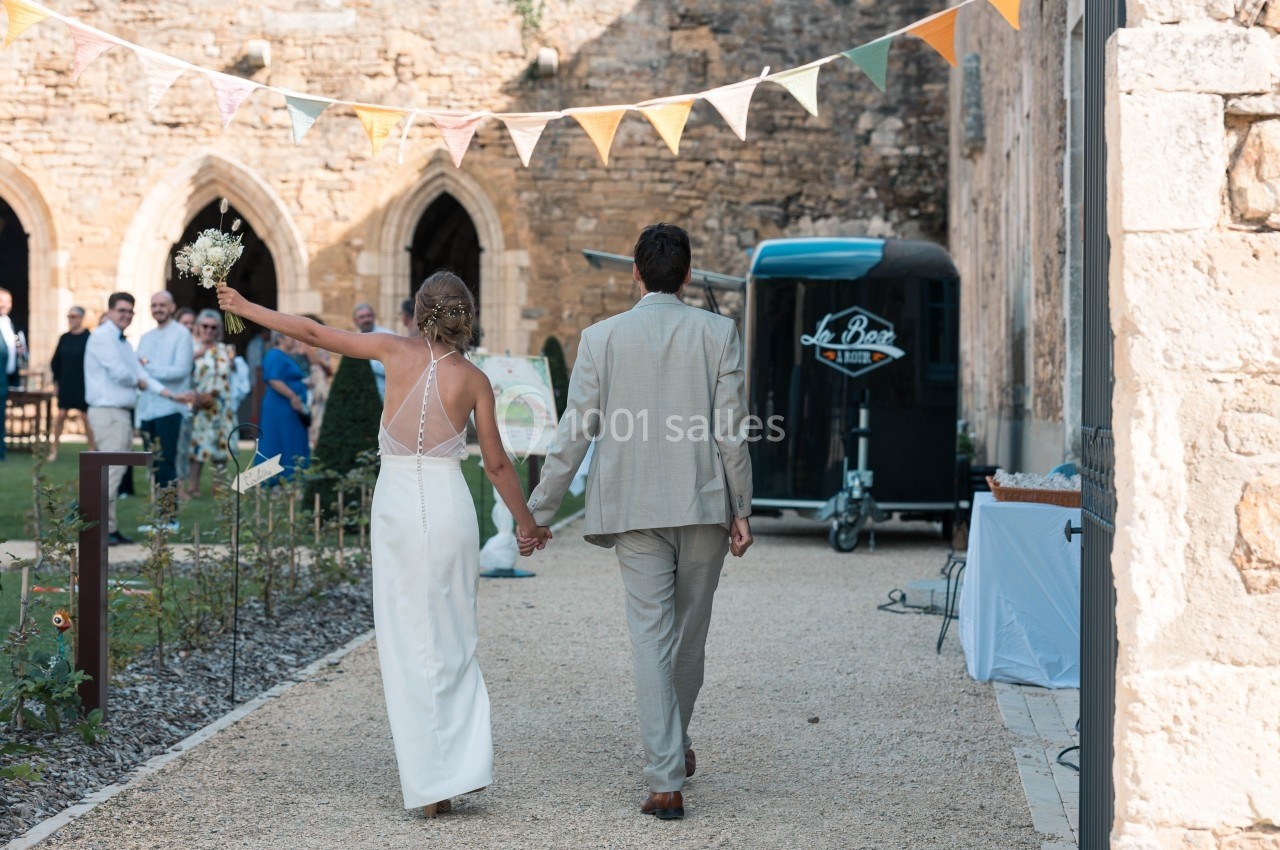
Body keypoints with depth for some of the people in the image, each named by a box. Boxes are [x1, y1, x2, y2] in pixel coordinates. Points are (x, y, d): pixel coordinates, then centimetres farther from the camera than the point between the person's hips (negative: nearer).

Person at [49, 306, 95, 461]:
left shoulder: (89, 338, -9)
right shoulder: (64, 338, 6)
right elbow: (55, 361, 12)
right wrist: (56, 380, 8)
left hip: (83, 386, -4)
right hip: (65, 385, 4)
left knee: (86, 417, 0)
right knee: (61, 415, 4)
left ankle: (91, 451, 9)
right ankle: (54, 449, 11)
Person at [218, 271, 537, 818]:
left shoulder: (397, 351, -1)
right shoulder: (474, 379, 1)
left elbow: (313, 333, 2)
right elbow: (496, 463, 5)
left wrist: (245, 307, 13)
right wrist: (525, 522, 18)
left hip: (397, 502, -1)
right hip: (449, 506, 1)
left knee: (406, 642, 5)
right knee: (452, 640, 13)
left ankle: (428, 780, 5)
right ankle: (462, 762, 5)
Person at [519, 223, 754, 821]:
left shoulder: (602, 337, 0)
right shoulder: (718, 333, -1)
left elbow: (574, 434, -1)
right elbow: (731, 431, -3)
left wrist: (539, 512, 6)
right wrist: (741, 509, 4)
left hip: (636, 510, -1)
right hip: (704, 504, 1)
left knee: (650, 637, 1)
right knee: (689, 633, 17)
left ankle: (666, 780, -4)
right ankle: (675, 744, 36)